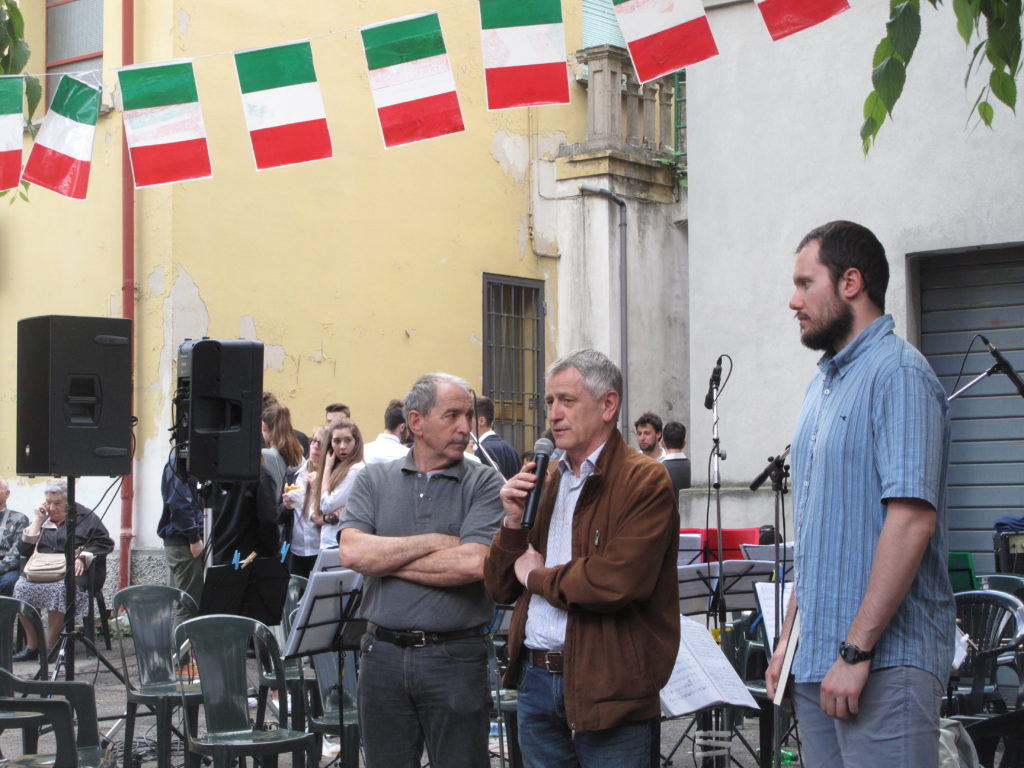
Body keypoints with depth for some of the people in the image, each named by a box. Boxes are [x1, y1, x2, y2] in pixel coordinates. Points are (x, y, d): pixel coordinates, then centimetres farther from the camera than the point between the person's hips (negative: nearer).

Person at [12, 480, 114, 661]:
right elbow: (24, 549, 11)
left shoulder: (84, 516, 9)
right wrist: (38, 520, 7)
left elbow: (105, 543, 2)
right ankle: (31, 645, -21)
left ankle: (50, 646, -27)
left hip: (75, 571, -4)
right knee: (23, 586, -27)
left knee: (59, 588, -37)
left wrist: (83, 558, -12)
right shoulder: (42, 519, 22)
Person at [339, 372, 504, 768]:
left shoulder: (484, 484, -1)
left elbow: (473, 563, -17)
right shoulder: (375, 479, 6)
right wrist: (434, 542, -11)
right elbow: (351, 551, -9)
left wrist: (384, 558, -8)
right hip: (383, 655, 2)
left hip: (456, 658, -2)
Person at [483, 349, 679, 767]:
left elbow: (619, 581, -23)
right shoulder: (544, 480, 13)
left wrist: (539, 576, -7)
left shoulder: (644, 480, -9)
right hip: (536, 680, 6)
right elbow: (500, 588, 14)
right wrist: (514, 521, -4)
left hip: (608, 684, -6)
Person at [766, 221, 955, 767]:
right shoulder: (824, 384, 17)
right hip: (818, 659, 9)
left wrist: (857, 651, -22)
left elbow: (913, 519, -20)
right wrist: (790, 636, 18)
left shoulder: (898, 373, -11)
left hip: (884, 661, -8)